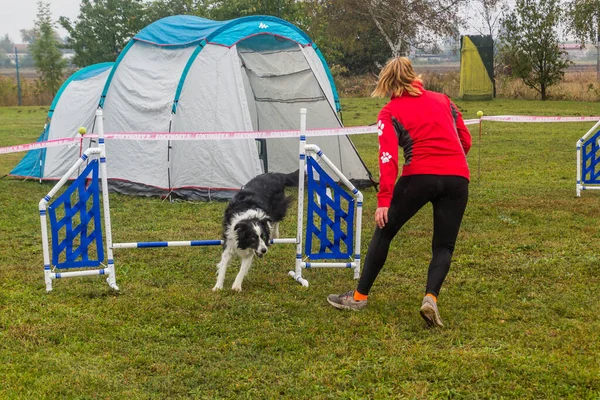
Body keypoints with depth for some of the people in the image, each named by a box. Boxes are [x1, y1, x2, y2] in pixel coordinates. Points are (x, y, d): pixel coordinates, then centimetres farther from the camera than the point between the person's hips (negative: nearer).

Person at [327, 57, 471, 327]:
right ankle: (431, 297, -12)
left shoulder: (390, 112, 5)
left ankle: (360, 296, 20)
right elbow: (465, 141, 17)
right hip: (457, 178, 3)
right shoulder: (443, 100, 17)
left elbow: (388, 158, -8)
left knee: (384, 232, 14)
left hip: (419, 176, -3)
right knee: (443, 246, 12)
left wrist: (384, 200, -13)